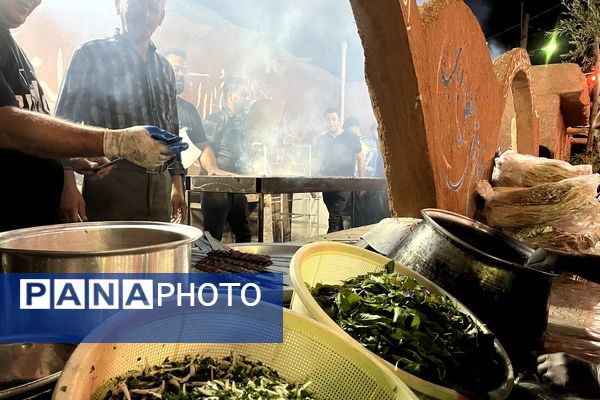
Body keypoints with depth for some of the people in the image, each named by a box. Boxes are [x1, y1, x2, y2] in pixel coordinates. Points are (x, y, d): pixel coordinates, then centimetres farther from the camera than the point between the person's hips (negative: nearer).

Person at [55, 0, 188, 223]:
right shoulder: (91, 55, 2)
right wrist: (68, 187, -13)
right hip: (111, 182, -4)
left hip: (161, 189, 5)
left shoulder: (165, 69, 17)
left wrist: (177, 185, 15)